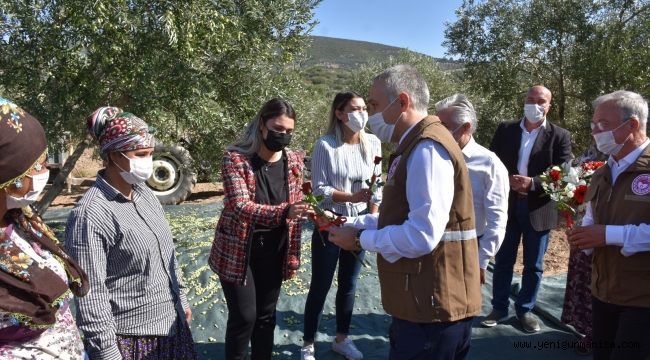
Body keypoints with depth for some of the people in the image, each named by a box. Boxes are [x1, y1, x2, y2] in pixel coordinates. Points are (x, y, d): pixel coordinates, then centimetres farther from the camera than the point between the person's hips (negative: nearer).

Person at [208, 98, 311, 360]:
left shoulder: (294, 160, -1)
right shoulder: (235, 158, -16)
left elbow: (294, 211, 7)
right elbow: (241, 207, -27)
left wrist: (293, 252, 7)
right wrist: (283, 212, -43)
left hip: (273, 251, 4)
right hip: (238, 250, -4)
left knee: (266, 316, 14)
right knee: (244, 316, 1)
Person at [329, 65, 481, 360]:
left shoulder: (426, 148, -21)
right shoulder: (416, 146, 13)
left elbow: (421, 235, -28)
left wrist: (360, 239, -15)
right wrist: (351, 223, 7)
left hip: (432, 306, -10)